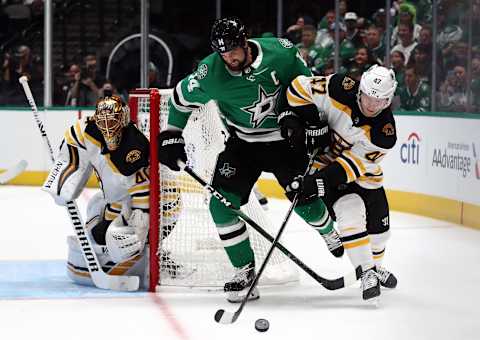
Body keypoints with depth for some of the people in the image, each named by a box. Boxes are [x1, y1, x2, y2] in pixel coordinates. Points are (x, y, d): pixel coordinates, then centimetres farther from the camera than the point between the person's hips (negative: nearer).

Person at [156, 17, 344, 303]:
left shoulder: (280, 51, -20)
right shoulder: (211, 72, -19)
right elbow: (182, 97, -1)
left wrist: (291, 113, -13)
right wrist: (171, 136, -3)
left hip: (283, 139, -1)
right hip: (241, 143, 1)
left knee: (305, 202, 1)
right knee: (222, 202, -14)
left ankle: (329, 232, 39)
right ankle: (245, 271, 0)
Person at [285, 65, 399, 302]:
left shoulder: (385, 132, -25)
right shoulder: (342, 91, -27)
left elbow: (355, 164, -28)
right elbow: (299, 88, -18)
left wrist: (319, 181, -35)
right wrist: (310, 124, -23)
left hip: (365, 175, 2)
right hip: (327, 159, -2)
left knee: (378, 228, 9)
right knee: (350, 212, -24)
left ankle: (374, 265, 42)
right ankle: (367, 273, -11)